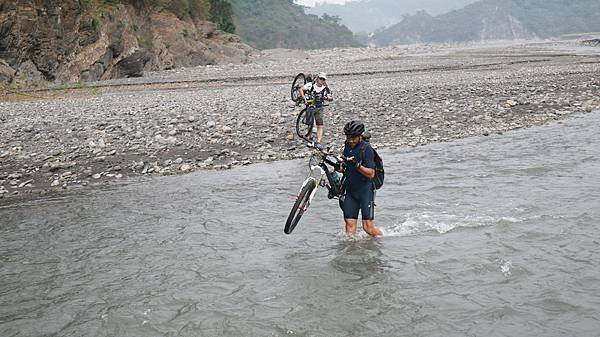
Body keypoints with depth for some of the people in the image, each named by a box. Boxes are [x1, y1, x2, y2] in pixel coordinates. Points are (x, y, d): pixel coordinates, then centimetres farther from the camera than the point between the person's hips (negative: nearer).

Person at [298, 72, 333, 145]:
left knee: (320, 126, -12)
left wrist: (328, 98, -30)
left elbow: (331, 97, -7)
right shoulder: (311, 85, -12)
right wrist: (303, 97, -31)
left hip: (318, 108, 1)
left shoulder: (326, 88, -6)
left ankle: (318, 142, -15)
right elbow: (301, 89, -18)